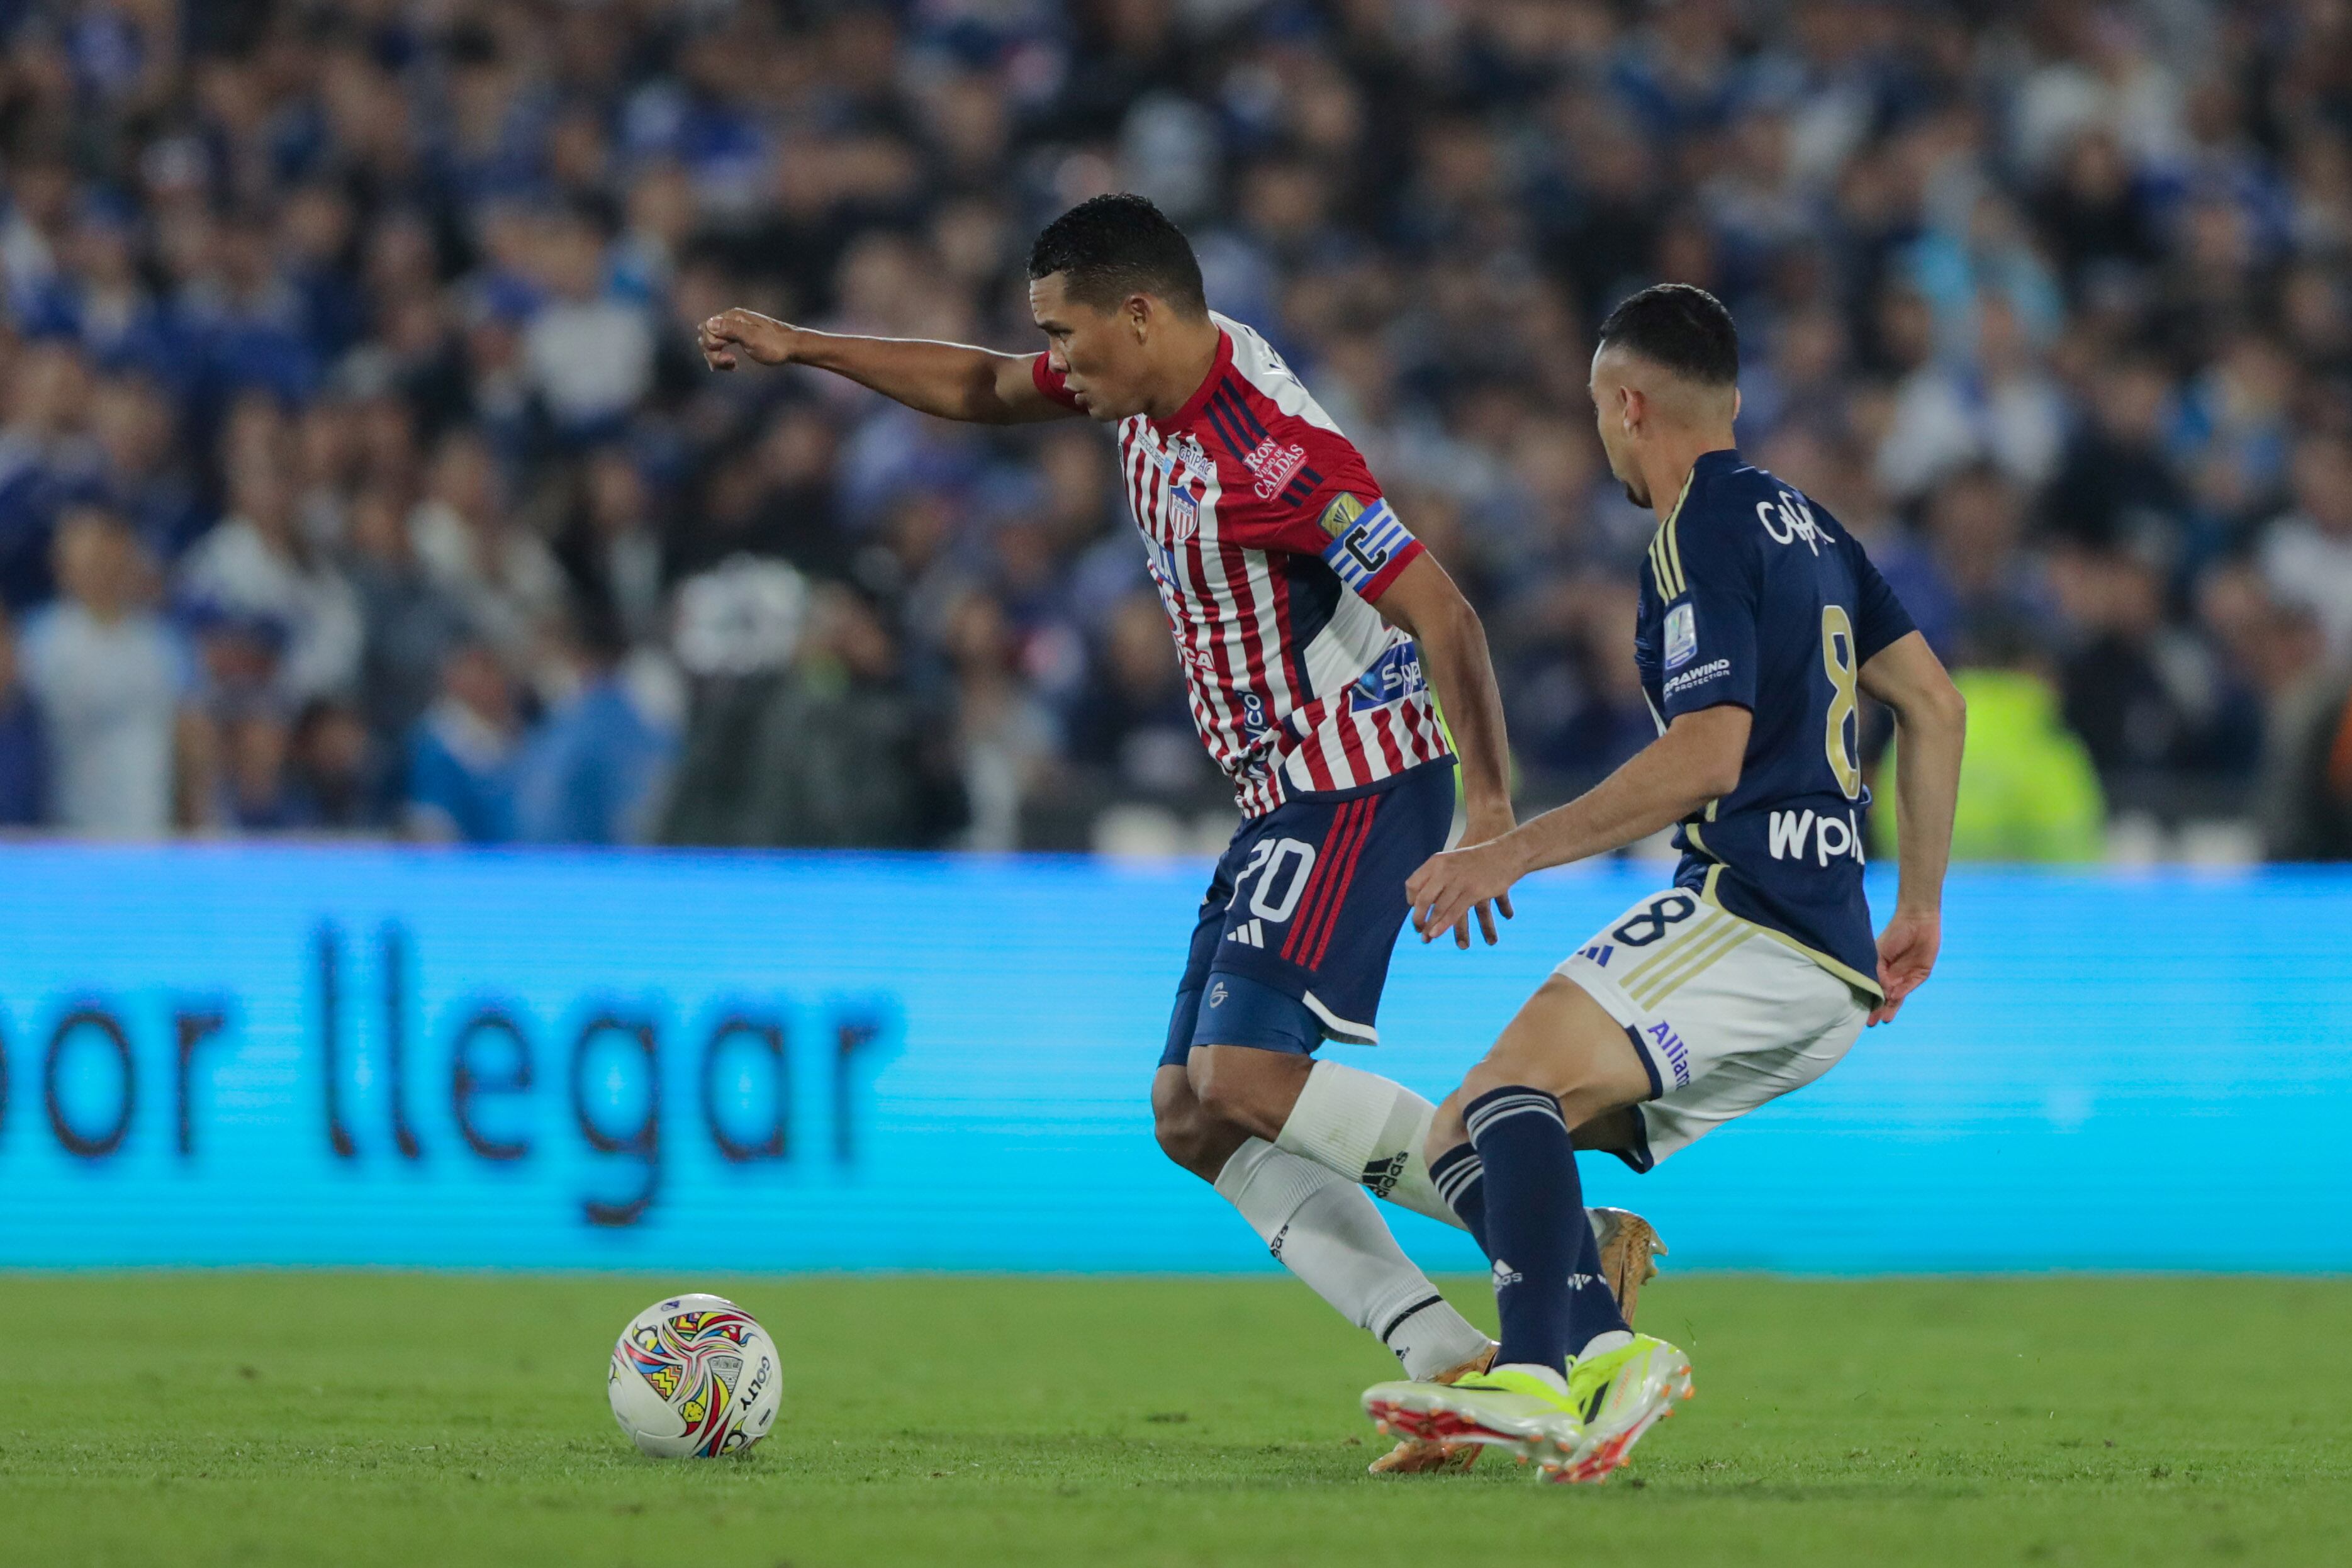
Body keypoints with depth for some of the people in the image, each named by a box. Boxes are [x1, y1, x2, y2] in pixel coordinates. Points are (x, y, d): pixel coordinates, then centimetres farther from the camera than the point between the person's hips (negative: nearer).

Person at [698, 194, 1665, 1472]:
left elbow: (1440, 614, -24)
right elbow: (986, 392, 24)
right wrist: (802, 348, 23)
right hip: (1288, 796, 10)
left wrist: (1489, 803, -31)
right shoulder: (1157, 380, 5)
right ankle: (1453, 1365, -6)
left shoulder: (1271, 455, -23)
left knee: (1242, 1079, -22)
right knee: (1189, 1115, 2)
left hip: (1360, 786, -10)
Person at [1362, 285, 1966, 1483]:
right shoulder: (1801, 521, 21)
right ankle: (1604, 1351, -14)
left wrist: (1516, 851, -15)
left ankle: (1538, 1378, -46)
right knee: (1461, 1138, 8)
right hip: (1826, 958, 10)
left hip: (1758, 913, -10)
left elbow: (1706, 758, -18)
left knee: (1519, 1075, -29)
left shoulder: (1704, 532, -7)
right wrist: (1920, 907, 28)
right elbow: (1934, 705, 25)